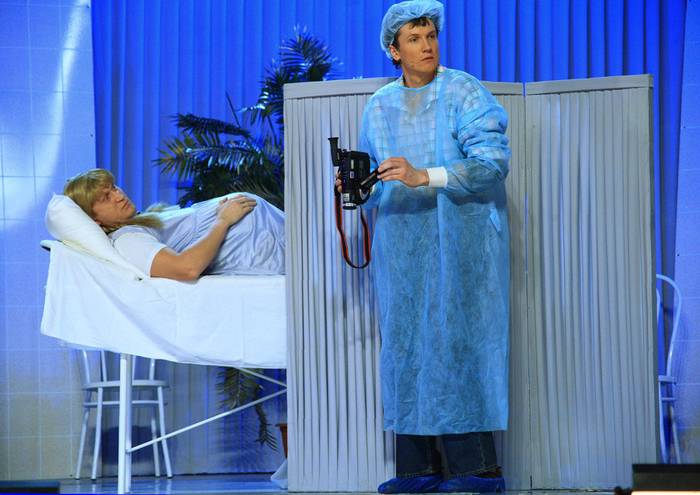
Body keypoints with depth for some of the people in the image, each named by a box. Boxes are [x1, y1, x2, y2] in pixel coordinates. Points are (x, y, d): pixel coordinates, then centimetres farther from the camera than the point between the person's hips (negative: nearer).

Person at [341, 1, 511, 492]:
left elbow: (493, 161, -15)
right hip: (400, 243, 5)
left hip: (457, 237, -5)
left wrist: (424, 177, -25)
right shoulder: (379, 106, 13)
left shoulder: (464, 93, -4)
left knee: (454, 342, -10)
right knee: (406, 345, 1)